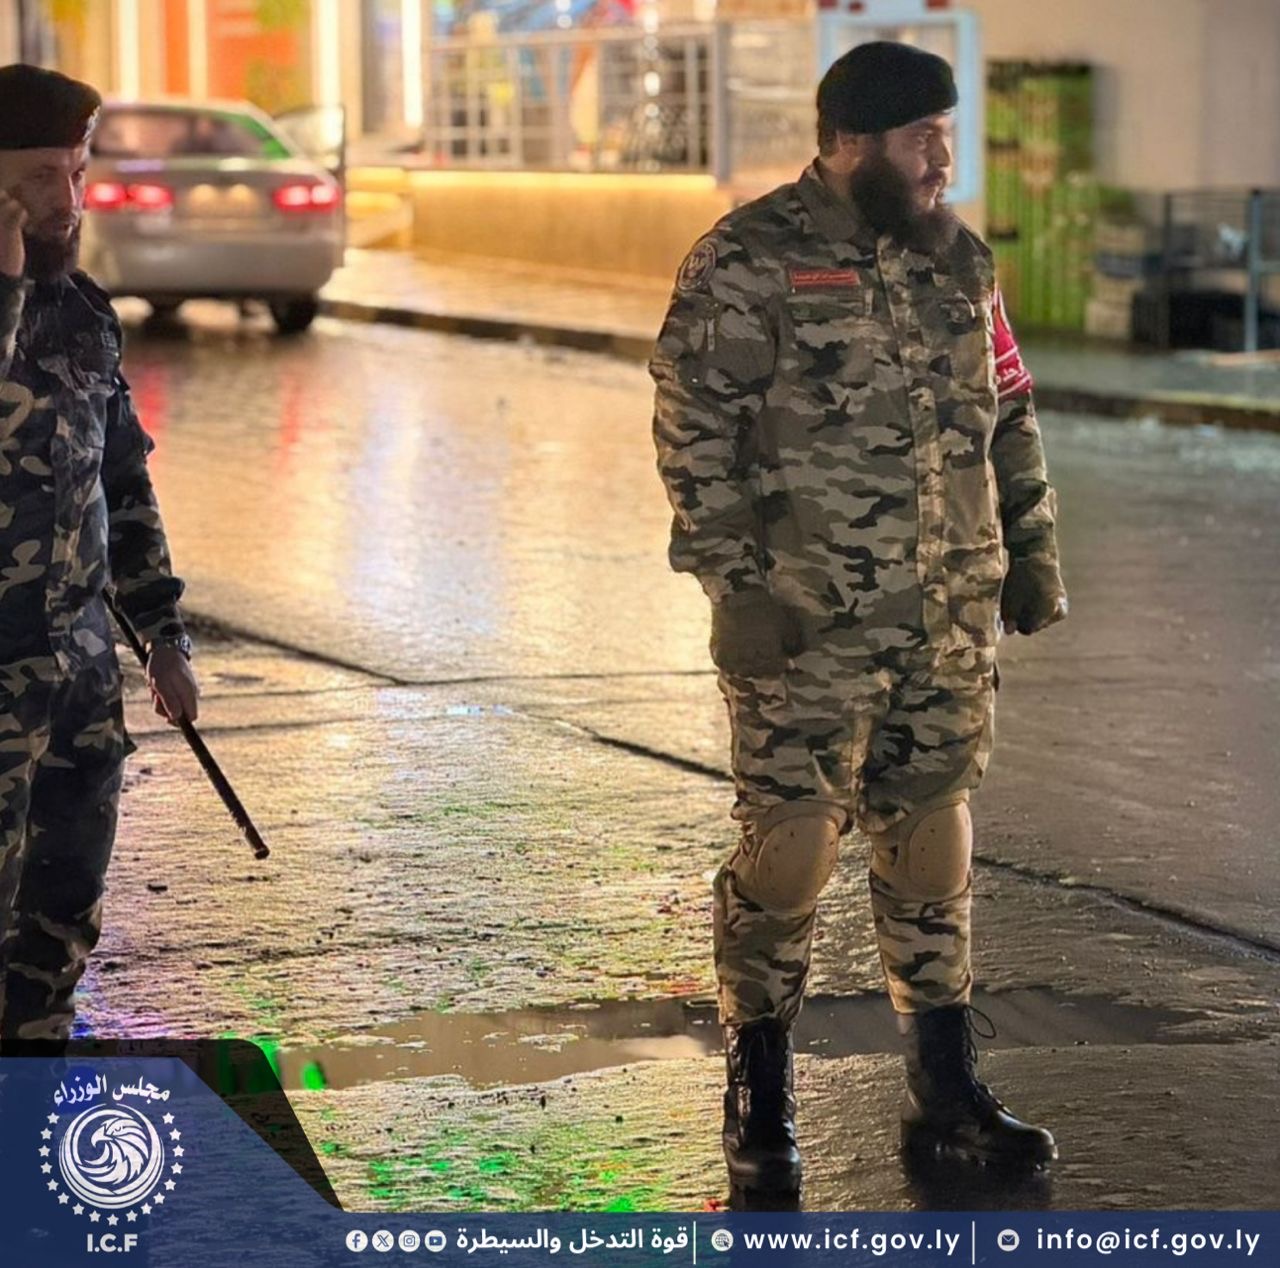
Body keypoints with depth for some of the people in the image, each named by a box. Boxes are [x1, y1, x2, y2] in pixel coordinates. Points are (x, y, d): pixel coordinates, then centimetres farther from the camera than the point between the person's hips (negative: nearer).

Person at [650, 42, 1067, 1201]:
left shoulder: (959, 258, 11)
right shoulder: (748, 263, -8)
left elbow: (1009, 412, 19)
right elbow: (694, 431, -10)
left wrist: (1034, 546, 14)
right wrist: (735, 581, -15)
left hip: (951, 615, 6)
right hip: (805, 618, -6)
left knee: (934, 832, 10)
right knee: (791, 837, -3)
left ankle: (947, 1098, 19)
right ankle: (759, 1103, 11)